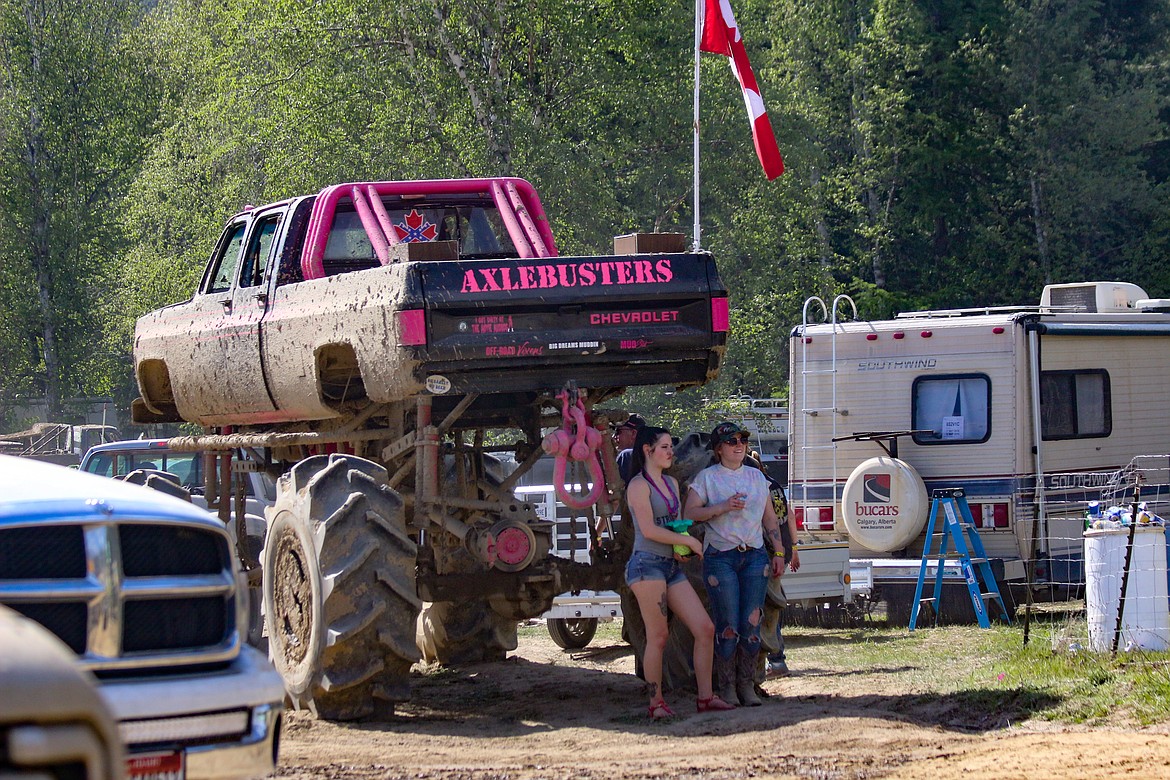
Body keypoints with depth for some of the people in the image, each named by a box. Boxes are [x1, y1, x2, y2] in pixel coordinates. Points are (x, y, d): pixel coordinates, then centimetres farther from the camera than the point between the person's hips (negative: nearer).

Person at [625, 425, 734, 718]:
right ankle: (656, 703, 0)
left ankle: (705, 697, 4)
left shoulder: (671, 483, 20)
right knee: (658, 636, -8)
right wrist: (688, 541, -8)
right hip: (647, 564, -8)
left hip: (672, 566, 8)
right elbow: (649, 529, -14)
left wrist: (683, 547, 4)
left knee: (705, 628, 0)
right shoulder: (639, 485, -6)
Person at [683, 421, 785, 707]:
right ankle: (726, 687, 3)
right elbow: (689, 513, -6)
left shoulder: (757, 477, 16)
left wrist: (778, 552, 12)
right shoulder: (707, 477, 3)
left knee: (752, 624, -2)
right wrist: (722, 507, -17)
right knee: (728, 626, -8)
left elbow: (770, 518, 19)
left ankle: (747, 686, 5)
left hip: (755, 556, 4)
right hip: (720, 557, -4)